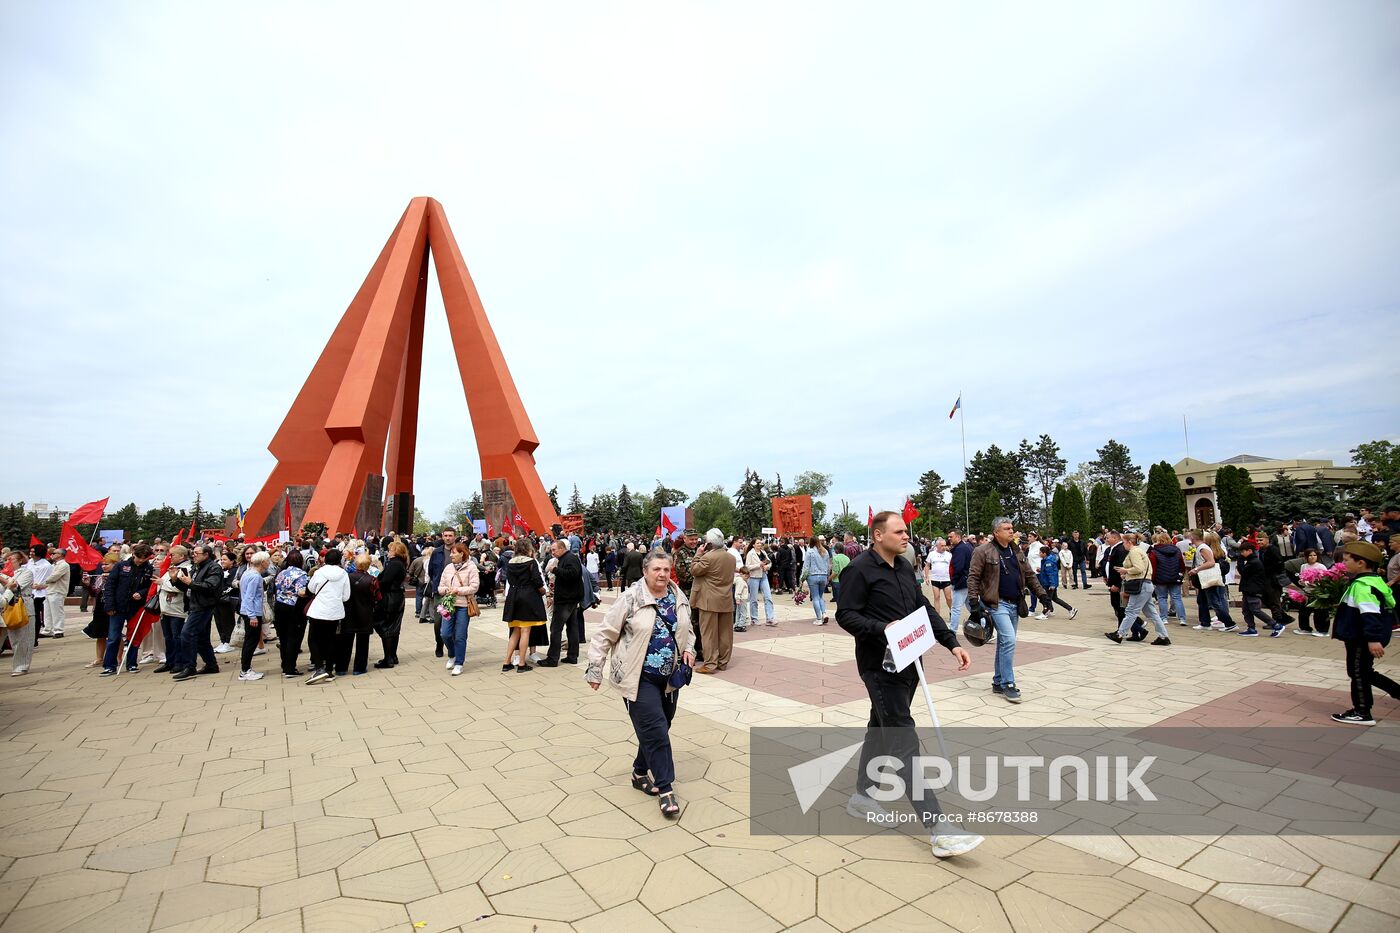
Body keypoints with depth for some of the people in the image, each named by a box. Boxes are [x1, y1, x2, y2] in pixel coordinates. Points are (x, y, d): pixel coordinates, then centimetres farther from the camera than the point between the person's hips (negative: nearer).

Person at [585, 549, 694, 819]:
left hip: (669, 677, 6)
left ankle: (640, 772, 36)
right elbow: (605, 634, -10)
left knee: (656, 729, 15)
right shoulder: (631, 598, -15)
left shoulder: (679, 598, 2)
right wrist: (595, 669, -10)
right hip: (639, 677, -6)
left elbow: (686, 629, 18)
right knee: (655, 730, -9)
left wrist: (688, 649, -1)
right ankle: (665, 788, 3)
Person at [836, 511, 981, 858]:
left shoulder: (904, 567, 12)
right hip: (880, 667, -9)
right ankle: (937, 829, -5)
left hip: (907, 664, 9)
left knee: (881, 730, 19)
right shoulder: (860, 568, -14)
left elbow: (924, 608, 14)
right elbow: (845, 615, -16)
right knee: (904, 743, -7)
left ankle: (861, 796, 34)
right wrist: (883, 628, -28)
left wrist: (952, 642, 5)